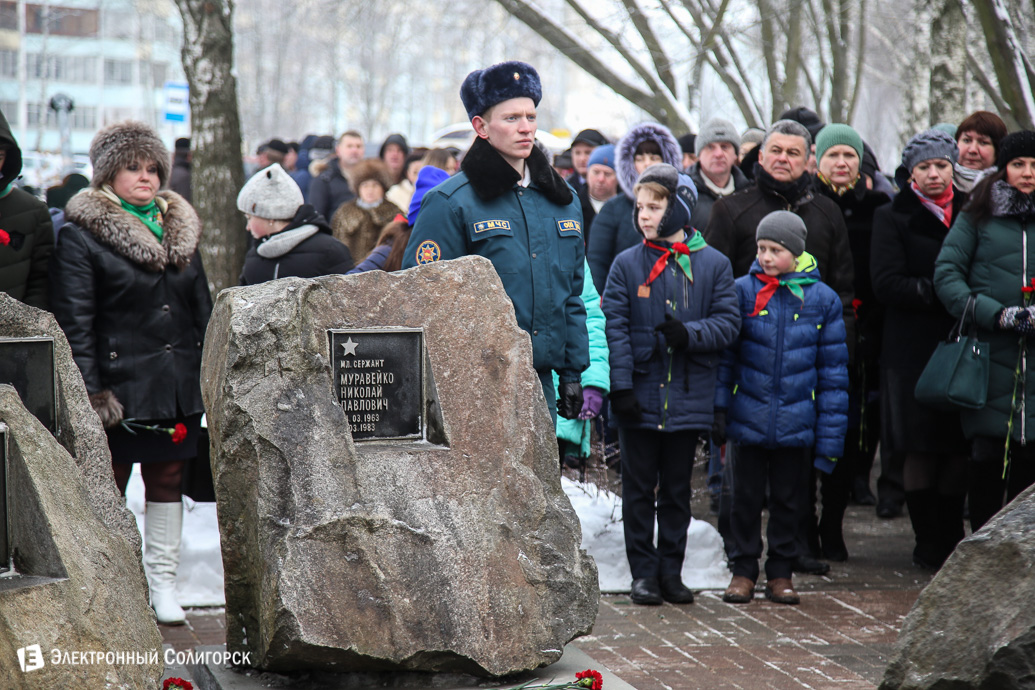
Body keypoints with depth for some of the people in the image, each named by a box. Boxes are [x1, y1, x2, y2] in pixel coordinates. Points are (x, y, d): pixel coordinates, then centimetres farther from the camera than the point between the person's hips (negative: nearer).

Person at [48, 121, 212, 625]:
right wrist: (90, 393, -17)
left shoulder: (179, 229, 14)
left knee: (166, 481, 10)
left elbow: (201, 309, 18)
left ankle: (163, 583, 19)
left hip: (177, 385, 5)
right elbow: (75, 322, -10)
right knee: (109, 487, 2)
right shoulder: (81, 236, -6)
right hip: (119, 387, -5)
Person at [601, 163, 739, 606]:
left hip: (688, 398, 1)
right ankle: (644, 573, 14)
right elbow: (615, 328, -4)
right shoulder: (627, 264, 0)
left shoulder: (713, 265, 1)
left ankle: (671, 572, 19)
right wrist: (621, 386, -11)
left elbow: (727, 322, 0)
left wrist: (690, 333, -19)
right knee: (639, 489, 5)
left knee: (677, 490, 10)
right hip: (640, 395, 0)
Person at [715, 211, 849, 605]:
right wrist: (719, 409, -4)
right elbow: (724, 354, 3)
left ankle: (781, 572, 23)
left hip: (796, 423, 0)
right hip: (748, 420, 0)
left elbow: (833, 370, 3)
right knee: (746, 497, 8)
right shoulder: (742, 291, -2)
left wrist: (831, 435, 0)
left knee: (788, 499, 10)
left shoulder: (821, 299, 0)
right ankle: (743, 570, 21)